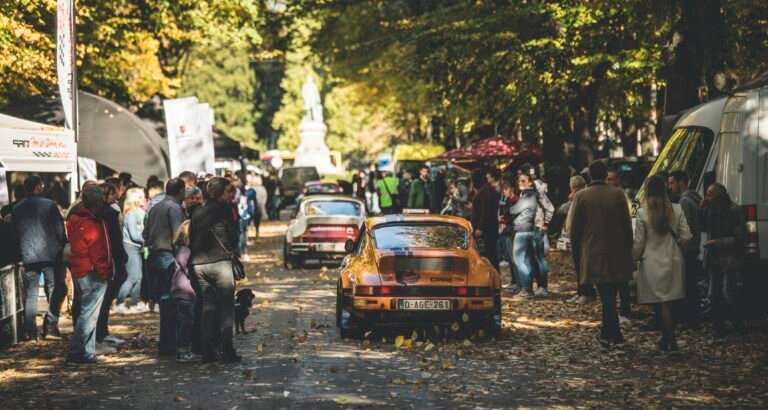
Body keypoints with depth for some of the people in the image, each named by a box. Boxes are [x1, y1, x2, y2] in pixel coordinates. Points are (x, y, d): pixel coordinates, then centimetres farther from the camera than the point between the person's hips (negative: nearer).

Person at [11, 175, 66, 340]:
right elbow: (60, 230, -3)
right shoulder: (49, 205, -4)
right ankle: (51, 325, 1)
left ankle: (30, 331, 2)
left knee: (30, 295, 5)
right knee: (54, 291, 8)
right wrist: (63, 249, 9)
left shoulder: (16, 209, 7)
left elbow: (14, 233, 13)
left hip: (27, 257, 3)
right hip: (50, 255, -3)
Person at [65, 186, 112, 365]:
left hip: (80, 272, 10)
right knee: (89, 314, -6)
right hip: (93, 274, -10)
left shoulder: (76, 219, 11)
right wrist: (103, 271, -9)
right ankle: (76, 353, -6)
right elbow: (97, 251, -17)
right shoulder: (91, 224, -18)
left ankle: (86, 352, 20)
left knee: (87, 313, 15)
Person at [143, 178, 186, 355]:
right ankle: (168, 344, -5)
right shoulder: (174, 208, -10)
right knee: (170, 301, -5)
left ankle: (166, 341, 16)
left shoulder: (155, 208, 15)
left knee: (164, 300, 13)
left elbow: (145, 234, 19)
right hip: (169, 257, -8)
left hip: (155, 257, 8)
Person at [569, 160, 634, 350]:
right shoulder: (618, 194, -1)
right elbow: (627, 225, 1)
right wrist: (628, 251, 10)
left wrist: (577, 256, 9)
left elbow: (574, 229, -1)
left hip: (593, 255, -2)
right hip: (617, 255, 2)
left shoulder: (580, 196, -4)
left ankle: (612, 335, -7)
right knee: (610, 295, 13)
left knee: (607, 295, -1)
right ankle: (607, 334, 22)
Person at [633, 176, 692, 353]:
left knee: (663, 304, 0)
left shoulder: (642, 213, -13)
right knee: (668, 302, 14)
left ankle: (672, 343, -6)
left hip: (653, 263, -3)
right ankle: (666, 339, 22)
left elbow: (639, 243, -8)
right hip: (673, 260, 3)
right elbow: (686, 236, -4)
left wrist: (634, 259, 9)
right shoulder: (677, 210, -4)